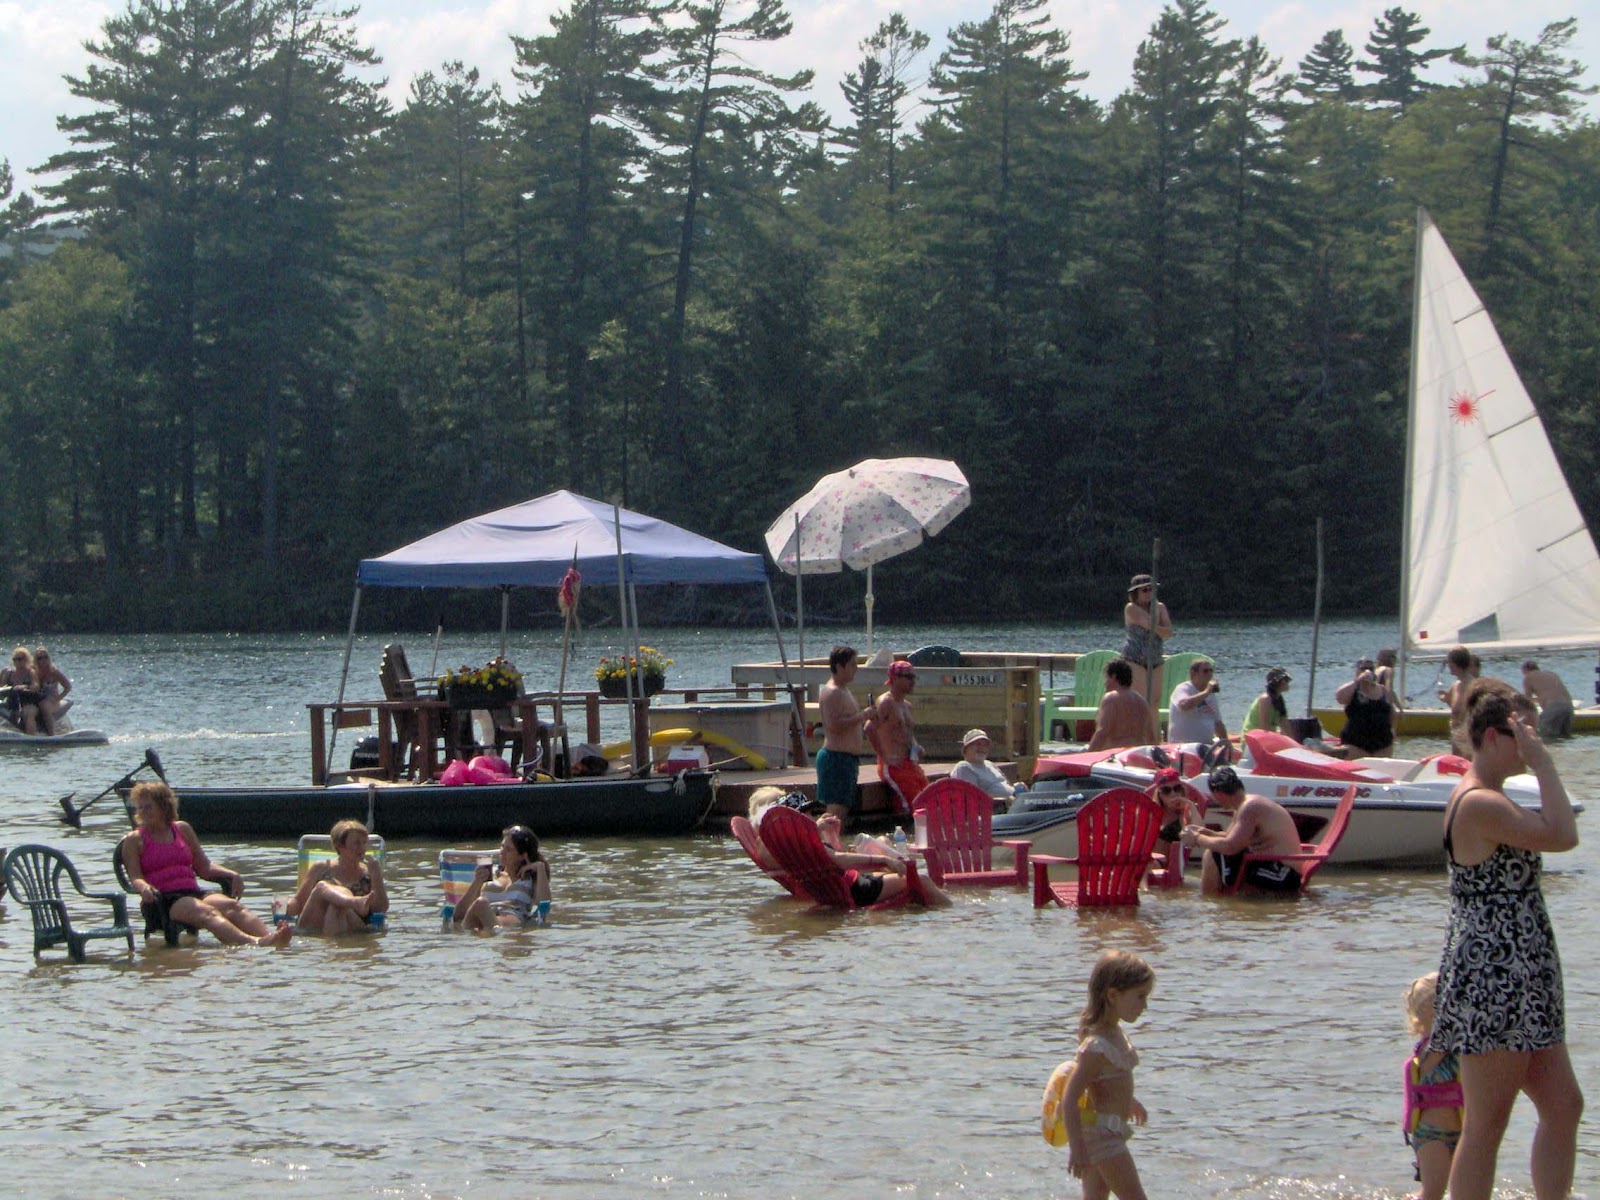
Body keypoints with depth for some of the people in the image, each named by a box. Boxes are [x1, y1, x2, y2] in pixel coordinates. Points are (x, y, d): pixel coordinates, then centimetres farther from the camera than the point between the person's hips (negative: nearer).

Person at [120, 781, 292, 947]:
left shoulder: (182, 829, 23)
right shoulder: (134, 840, 11)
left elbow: (204, 867, 21)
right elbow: (135, 877, -2)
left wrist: (231, 874, 3)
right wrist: (144, 888, -26)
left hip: (193, 893, 5)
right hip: (164, 901, -5)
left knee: (232, 906, -27)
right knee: (206, 912, -35)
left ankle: (271, 937, -55)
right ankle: (255, 943, -62)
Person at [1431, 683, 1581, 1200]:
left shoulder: (1485, 799, 16)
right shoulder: (1479, 804, -18)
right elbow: (1562, 835, -25)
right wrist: (1543, 764, -19)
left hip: (1517, 985, 11)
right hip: (1490, 983, -11)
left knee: (1563, 1105, 10)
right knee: (1487, 1123, -4)